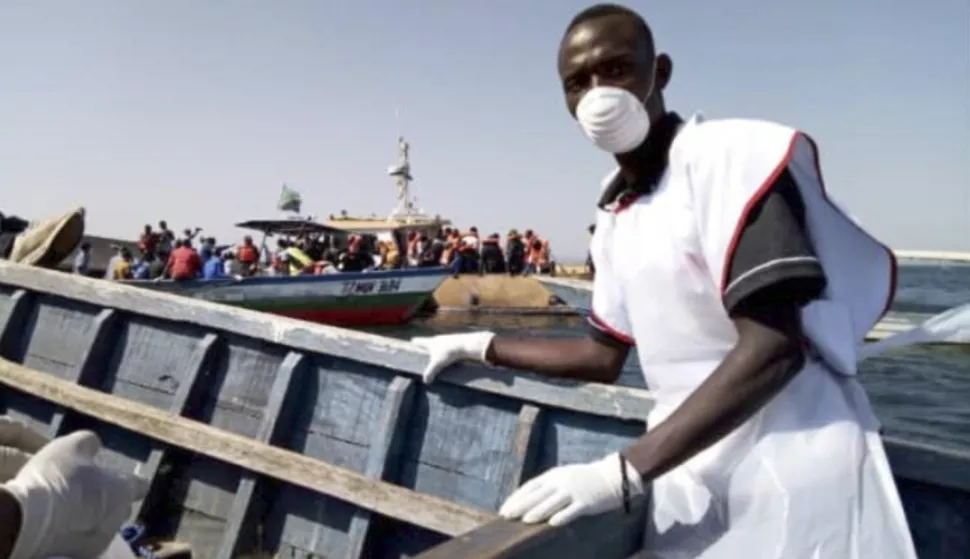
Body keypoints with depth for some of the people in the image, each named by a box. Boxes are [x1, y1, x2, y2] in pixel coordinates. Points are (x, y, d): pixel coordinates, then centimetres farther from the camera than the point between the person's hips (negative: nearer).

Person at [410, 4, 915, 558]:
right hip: (690, 475, 6)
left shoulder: (733, 155, -12)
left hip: (791, 465, -6)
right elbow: (605, 357, 17)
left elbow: (774, 348, -21)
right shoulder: (615, 221, 9)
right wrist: (480, 346, 17)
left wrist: (620, 472, -25)